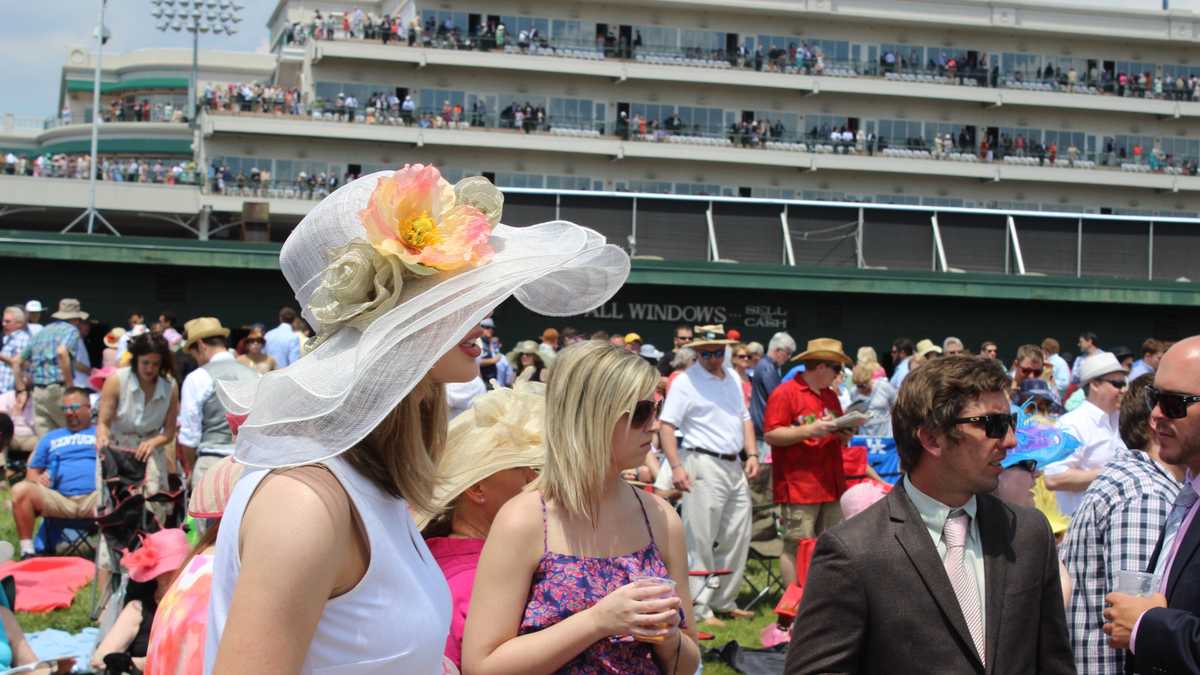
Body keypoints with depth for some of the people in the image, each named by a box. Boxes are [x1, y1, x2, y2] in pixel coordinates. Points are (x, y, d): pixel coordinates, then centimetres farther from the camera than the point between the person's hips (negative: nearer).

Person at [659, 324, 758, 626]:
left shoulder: (733, 378, 15)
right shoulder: (685, 382, -8)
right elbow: (666, 426, -13)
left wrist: (752, 454, 8)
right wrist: (676, 466, -22)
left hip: (734, 466, 8)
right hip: (703, 465, -8)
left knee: (737, 537, 12)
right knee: (700, 541, -6)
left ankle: (724, 601, 24)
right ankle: (698, 608, -1)